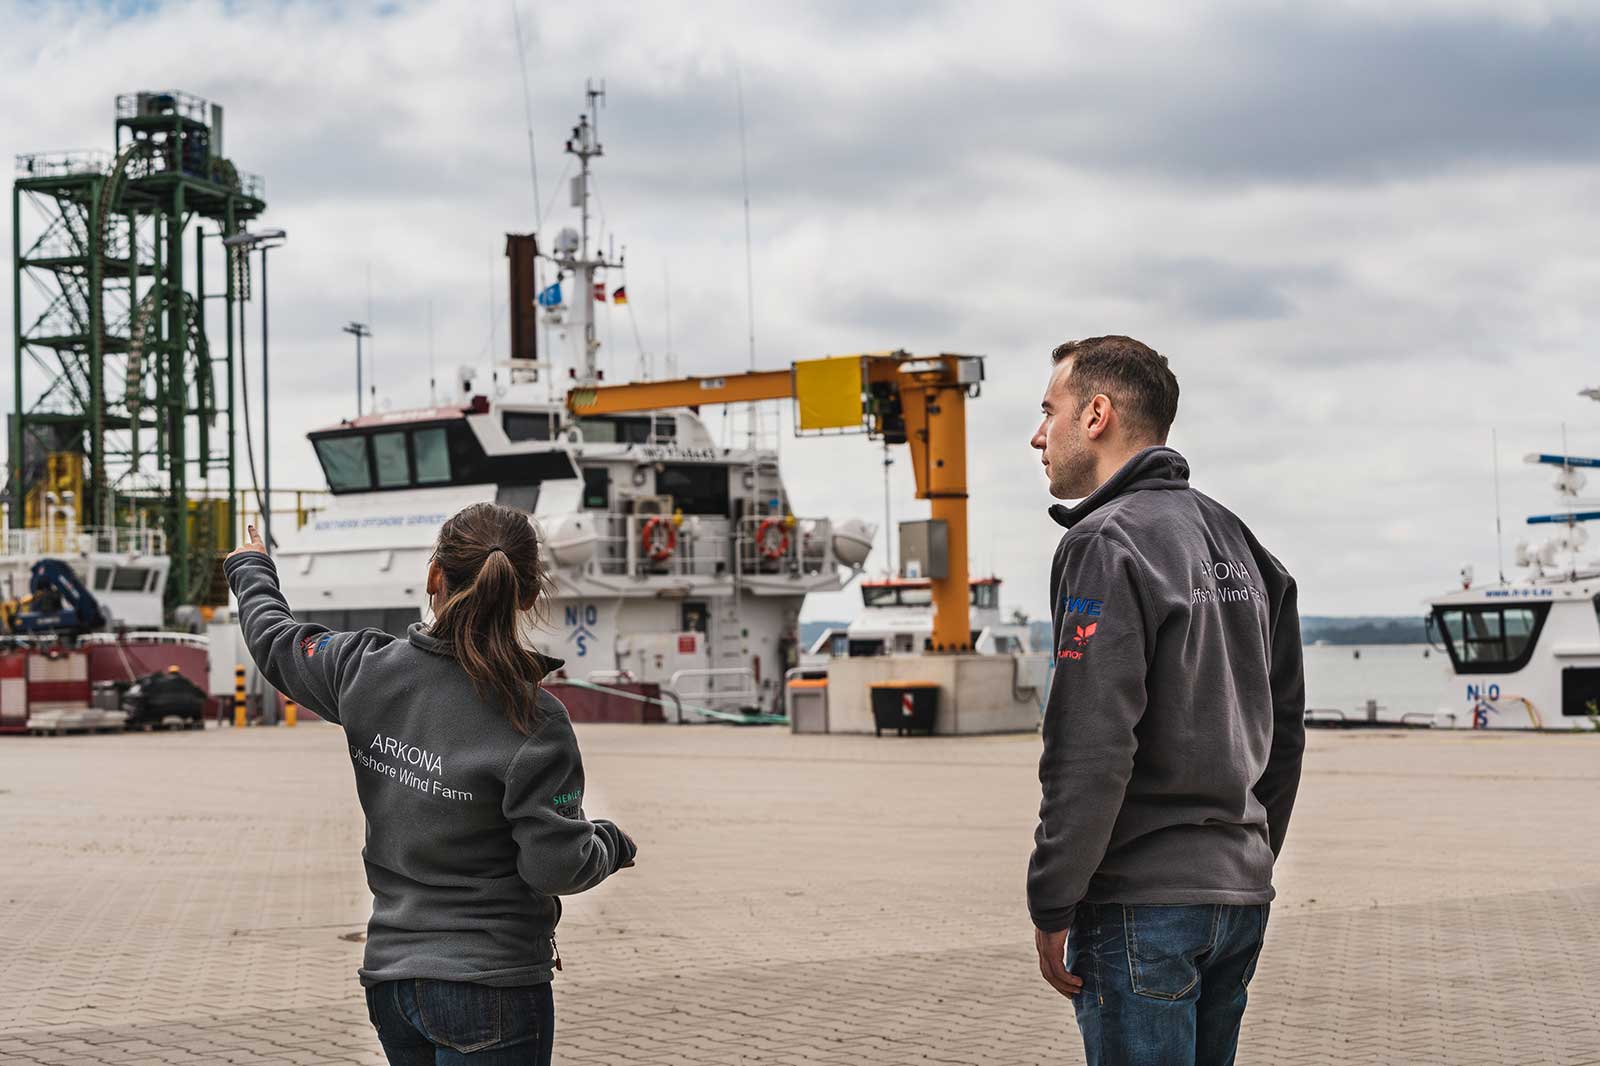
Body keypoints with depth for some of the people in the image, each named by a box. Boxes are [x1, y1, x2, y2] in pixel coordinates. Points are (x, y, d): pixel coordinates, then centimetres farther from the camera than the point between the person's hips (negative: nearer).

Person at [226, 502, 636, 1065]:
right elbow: (555, 866, -15)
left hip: (390, 980, 6)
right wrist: (610, 842, 8)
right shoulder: (534, 720, -17)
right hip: (490, 988, -6)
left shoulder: (366, 670, -2)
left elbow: (276, 642, 20)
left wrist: (250, 569, 41)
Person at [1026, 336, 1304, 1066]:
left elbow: (1090, 747, -19)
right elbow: (1283, 727, 18)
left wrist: (1052, 906, -14)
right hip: (1240, 893, 9)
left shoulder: (1107, 544, -12)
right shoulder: (1235, 541, 15)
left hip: (1142, 901, -9)